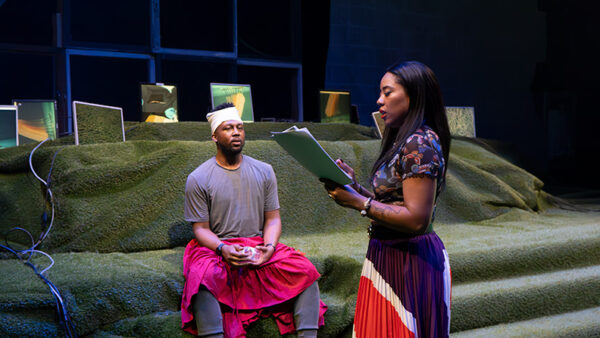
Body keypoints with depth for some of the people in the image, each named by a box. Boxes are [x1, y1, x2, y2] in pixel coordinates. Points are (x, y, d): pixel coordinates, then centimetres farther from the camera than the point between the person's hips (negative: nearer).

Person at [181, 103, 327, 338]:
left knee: (305, 270, -20)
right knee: (203, 279, -36)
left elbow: (273, 219, 8)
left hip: (259, 245, 3)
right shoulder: (198, 179, 0)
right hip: (217, 247, -3)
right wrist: (222, 249, -22)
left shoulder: (263, 171, 9)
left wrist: (270, 246, -13)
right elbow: (201, 229, -2)